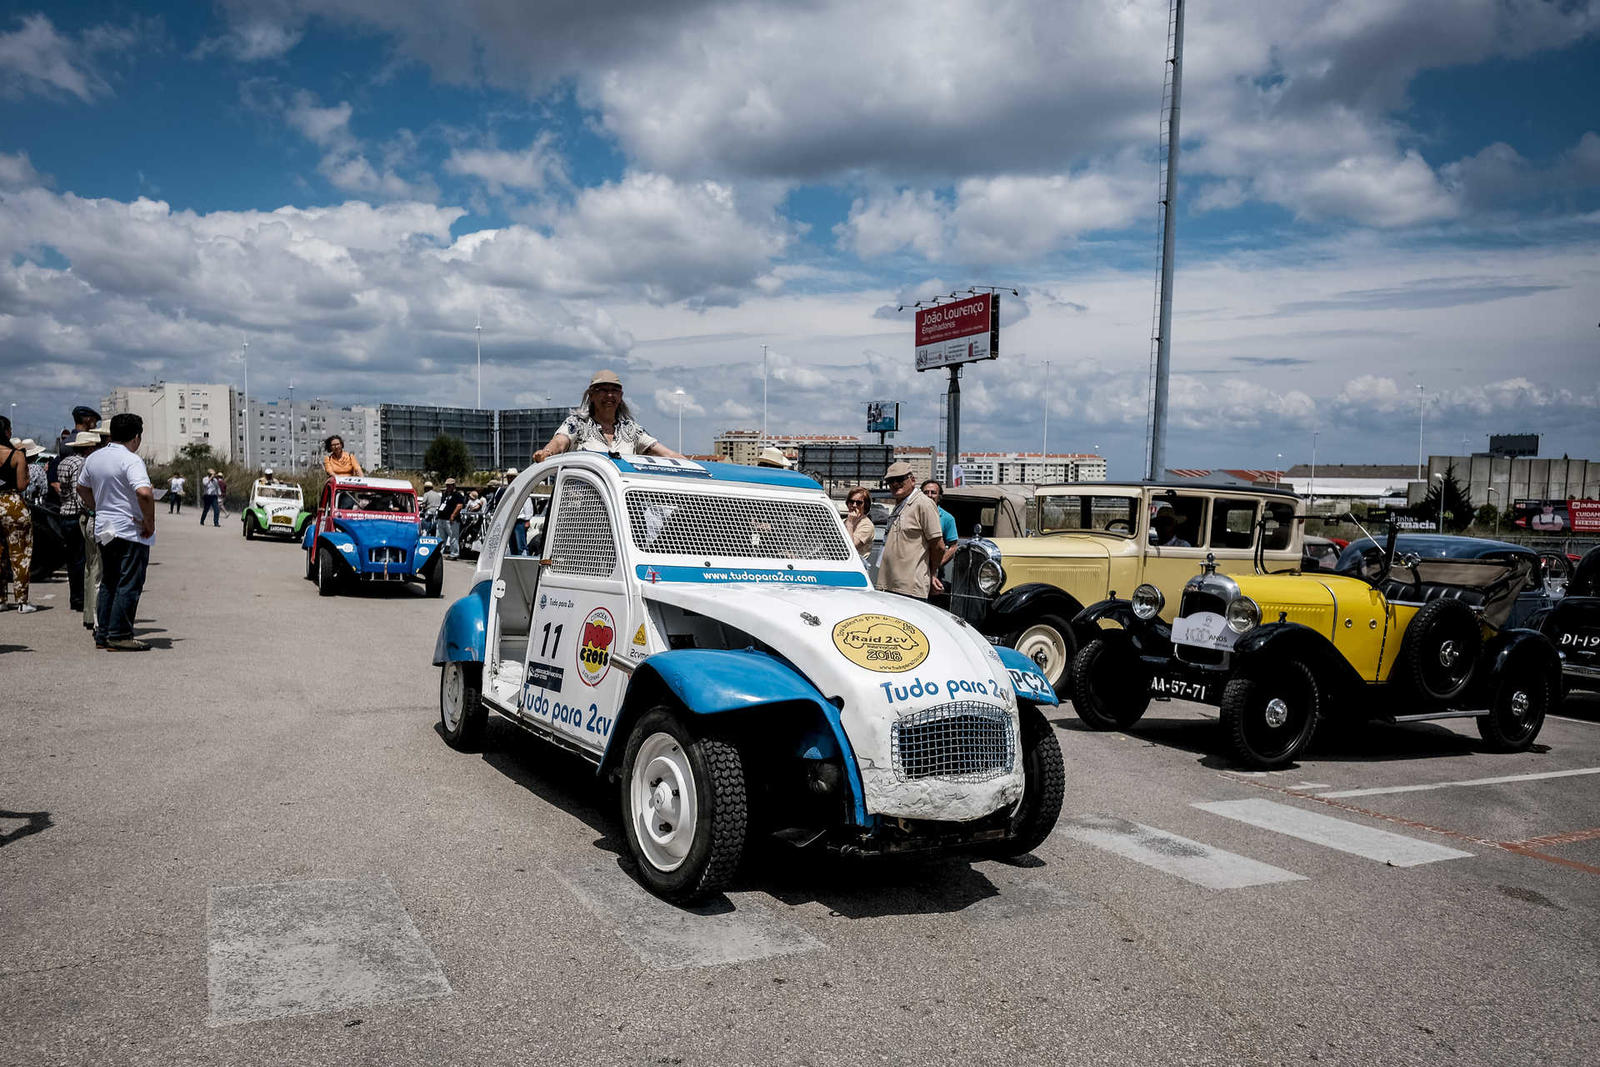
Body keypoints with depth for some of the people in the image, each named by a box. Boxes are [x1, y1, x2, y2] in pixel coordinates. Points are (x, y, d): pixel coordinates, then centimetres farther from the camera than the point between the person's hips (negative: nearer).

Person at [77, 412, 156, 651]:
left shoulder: (94, 458, 10)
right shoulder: (131, 460, -16)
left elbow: (82, 487, 25)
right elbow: (144, 493, -29)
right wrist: (149, 522, -18)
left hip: (103, 530, 8)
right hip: (131, 532, -8)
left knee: (109, 583, 16)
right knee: (129, 584, -3)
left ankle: (102, 634, 19)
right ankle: (119, 636, -3)